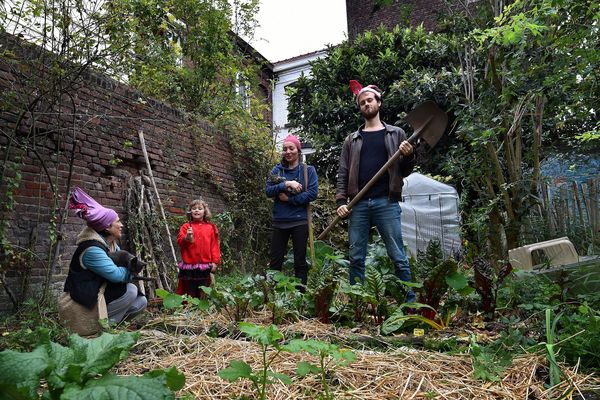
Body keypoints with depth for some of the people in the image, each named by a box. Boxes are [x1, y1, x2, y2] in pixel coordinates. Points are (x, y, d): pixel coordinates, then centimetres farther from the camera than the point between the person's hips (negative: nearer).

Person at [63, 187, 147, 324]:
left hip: (100, 291, 9)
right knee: (130, 290, -26)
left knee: (141, 302, 1)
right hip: (85, 299, -9)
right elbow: (115, 274, -33)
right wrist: (131, 270, -13)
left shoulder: (110, 243, 5)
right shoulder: (92, 249, -25)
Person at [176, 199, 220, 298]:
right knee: (191, 294, 7)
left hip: (205, 266, 1)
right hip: (189, 266, -1)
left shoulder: (211, 227, 6)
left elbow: (214, 245, 4)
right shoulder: (186, 227, 5)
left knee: (203, 294, 9)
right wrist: (187, 238, -23)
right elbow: (180, 241, -4)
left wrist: (215, 262, -2)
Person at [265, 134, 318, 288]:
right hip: (279, 222, 2)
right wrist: (286, 184, -19)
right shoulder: (277, 169, 7)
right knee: (275, 261, 8)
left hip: (299, 222, -2)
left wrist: (289, 199, -12)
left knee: (300, 262, 6)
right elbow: (268, 191, -4)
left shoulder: (308, 170, 1)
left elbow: (312, 193, -10)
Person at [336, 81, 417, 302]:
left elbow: (405, 171, 11)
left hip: (386, 203, -2)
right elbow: (343, 173, 12)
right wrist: (341, 201, 0)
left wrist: (409, 156, -10)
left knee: (398, 256, -1)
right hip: (358, 205, 2)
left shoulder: (396, 134, 13)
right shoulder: (352, 139, 17)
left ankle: (409, 300, 9)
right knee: (356, 257, 5)